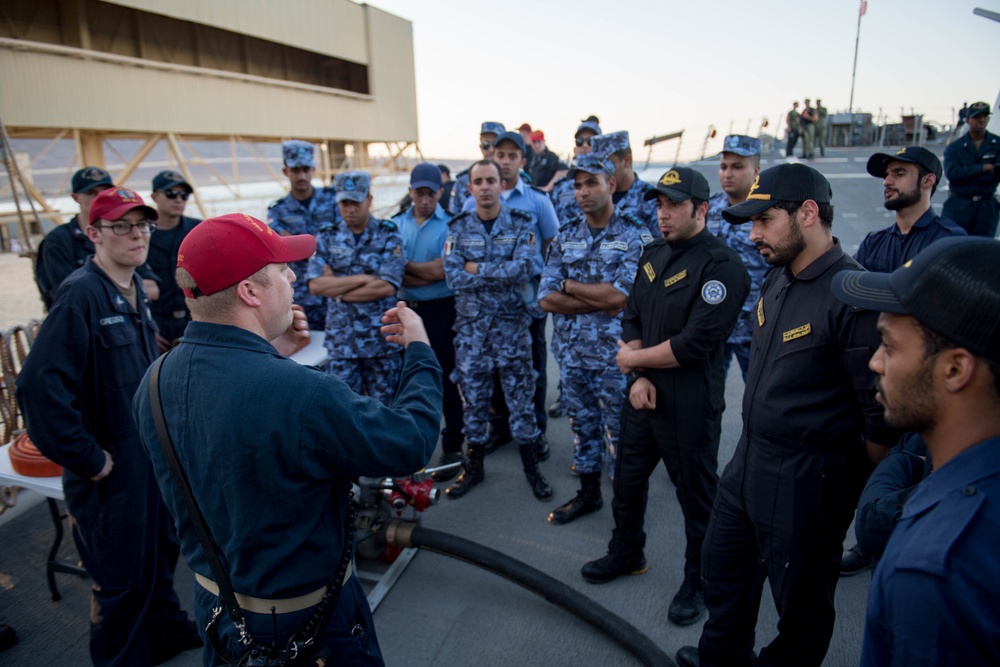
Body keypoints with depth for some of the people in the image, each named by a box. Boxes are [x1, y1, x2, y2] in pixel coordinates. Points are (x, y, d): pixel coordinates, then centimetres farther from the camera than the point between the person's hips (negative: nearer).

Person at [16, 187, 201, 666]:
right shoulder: (81, 295, -22)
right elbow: (39, 386, -28)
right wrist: (86, 458, -20)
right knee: (122, 574, 11)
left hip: (151, 451, 8)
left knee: (160, 547, 25)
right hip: (111, 465, -8)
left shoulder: (136, 291, 3)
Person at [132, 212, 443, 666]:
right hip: (304, 620, -6)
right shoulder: (302, 394, -37)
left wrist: (268, 353, 1)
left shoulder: (154, 379, -12)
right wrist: (420, 351, -10)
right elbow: (410, 444, -24)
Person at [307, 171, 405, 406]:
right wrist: (363, 278, -14)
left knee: (385, 407, 11)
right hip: (340, 341, 2)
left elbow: (387, 287, -14)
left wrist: (338, 290, -9)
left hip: (382, 340, -1)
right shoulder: (326, 236, 3)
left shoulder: (389, 234, -2)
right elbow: (315, 284, -9)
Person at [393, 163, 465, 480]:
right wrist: (426, 274, -16)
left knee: (445, 378, 2)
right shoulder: (396, 225, 6)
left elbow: (442, 270, -16)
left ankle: (452, 447, 14)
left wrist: (405, 266, -7)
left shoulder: (449, 225, -6)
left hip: (440, 309, -5)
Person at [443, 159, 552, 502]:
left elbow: (524, 268, -18)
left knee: (520, 392, 5)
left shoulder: (522, 224, -1)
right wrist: (504, 275, -15)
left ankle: (531, 466, 21)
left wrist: (478, 269, -14)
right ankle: (474, 465, 27)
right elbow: (453, 276, -11)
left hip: (512, 323, -1)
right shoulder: (458, 227, 3)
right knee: (473, 393, 10)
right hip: (471, 324, 2)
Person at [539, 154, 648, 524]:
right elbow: (546, 299, -3)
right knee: (581, 425, 17)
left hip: (614, 353, -5)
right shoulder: (565, 235, 6)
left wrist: (568, 286, -9)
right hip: (571, 351, 5)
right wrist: (600, 300, -14)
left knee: (620, 431, 7)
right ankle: (588, 493, 35)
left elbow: (619, 294, -21)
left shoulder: (634, 234, -7)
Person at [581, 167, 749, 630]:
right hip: (643, 392, 8)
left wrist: (634, 359, -11)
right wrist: (639, 378, -8)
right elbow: (632, 318, 6)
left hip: (690, 403, -7)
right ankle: (626, 553, 45)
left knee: (696, 492, 11)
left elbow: (694, 344, -24)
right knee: (627, 478, 21)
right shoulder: (654, 254, 8)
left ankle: (698, 579, 34)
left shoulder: (721, 266, -18)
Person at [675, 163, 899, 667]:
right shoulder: (777, 280, 4)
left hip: (807, 479, -9)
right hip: (749, 459, 9)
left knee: (799, 598, 15)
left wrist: (866, 493, -9)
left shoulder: (853, 295, -24)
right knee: (723, 569, 25)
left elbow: (883, 416, -21)